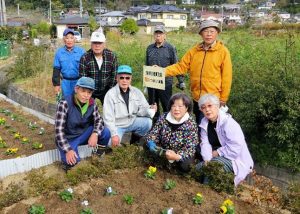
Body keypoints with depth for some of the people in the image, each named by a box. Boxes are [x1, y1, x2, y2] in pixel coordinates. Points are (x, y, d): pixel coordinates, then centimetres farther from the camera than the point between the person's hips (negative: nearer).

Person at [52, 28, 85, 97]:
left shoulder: (81, 51, -6)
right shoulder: (59, 52, 1)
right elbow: (56, 69, 6)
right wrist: (56, 84, 3)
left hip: (78, 81, -2)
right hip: (65, 82, 2)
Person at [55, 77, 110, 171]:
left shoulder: (92, 103, -10)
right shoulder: (64, 104, -25)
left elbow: (98, 120, -3)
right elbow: (59, 130, -24)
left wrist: (95, 134, -26)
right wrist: (68, 150, -31)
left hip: (83, 134, 4)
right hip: (68, 138, -4)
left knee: (105, 132, -19)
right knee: (72, 162, -27)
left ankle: (99, 156, 8)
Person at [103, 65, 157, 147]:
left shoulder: (137, 92, -1)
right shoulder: (111, 94, -14)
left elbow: (142, 110, -5)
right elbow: (108, 118, -17)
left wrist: (149, 110, -29)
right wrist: (114, 134, -25)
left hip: (132, 122, 4)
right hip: (117, 125, -4)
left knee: (148, 122, -21)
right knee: (113, 144, -28)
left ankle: (135, 140, 7)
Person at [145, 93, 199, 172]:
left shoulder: (191, 124, -19)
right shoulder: (163, 118, -10)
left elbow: (190, 148, -25)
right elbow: (153, 133, -7)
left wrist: (177, 156, -44)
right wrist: (151, 143, -31)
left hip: (180, 155, -3)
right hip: (163, 151, 3)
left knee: (184, 166, -32)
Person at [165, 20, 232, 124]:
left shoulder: (223, 51, -7)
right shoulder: (194, 50, 4)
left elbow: (226, 76, -7)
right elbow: (181, 66, 1)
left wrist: (223, 98, -7)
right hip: (197, 98, 5)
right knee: (199, 125, 20)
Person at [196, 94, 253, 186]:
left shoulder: (229, 123, -23)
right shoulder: (204, 122, -1)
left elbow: (235, 149, -27)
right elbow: (205, 144, -9)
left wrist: (217, 153, -18)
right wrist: (207, 160, -24)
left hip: (235, 159, -7)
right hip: (216, 156, 7)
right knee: (199, 167, -5)